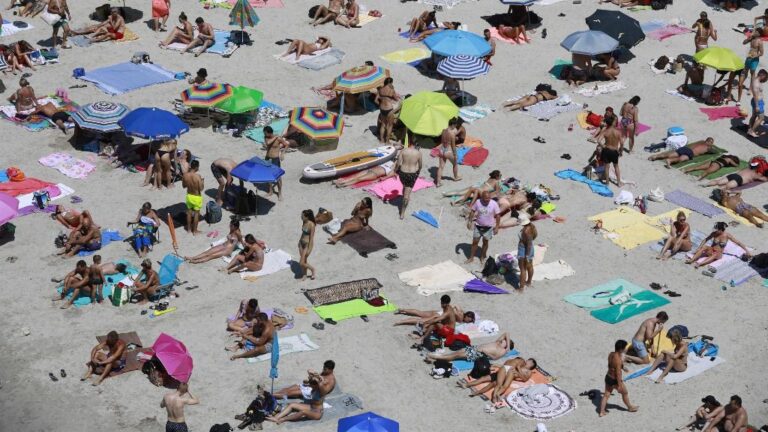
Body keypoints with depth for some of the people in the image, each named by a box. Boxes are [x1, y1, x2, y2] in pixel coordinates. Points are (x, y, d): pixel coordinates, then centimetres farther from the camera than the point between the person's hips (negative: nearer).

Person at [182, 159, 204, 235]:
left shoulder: (185, 175, -13)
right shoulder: (198, 176, -27)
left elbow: (184, 185, 1)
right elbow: (201, 188, -23)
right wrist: (202, 182, -6)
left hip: (189, 196, 4)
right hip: (197, 197, -4)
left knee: (189, 211, 22)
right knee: (196, 213, 13)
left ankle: (189, 228, 36)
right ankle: (195, 230, 23)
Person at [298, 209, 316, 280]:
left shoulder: (311, 225, -25)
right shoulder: (304, 222, -2)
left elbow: (311, 238, -21)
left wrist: (309, 249, -19)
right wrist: (300, 241, 20)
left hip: (307, 244, -7)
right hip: (302, 243, 7)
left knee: (301, 263, -3)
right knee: (303, 261, 18)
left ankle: (313, 270, 20)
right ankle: (304, 275, 36)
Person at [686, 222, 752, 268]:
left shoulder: (727, 235, -10)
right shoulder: (714, 234, -5)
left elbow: (738, 243, -6)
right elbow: (705, 240, 6)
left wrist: (746, 251, -7)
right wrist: (699, 248, -2)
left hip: (718, 254, -2)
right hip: (711, 250, 2)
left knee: (715, 255, -40)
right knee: (704, 247, -32)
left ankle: (699, 263, -58)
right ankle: (691, 260, -45)